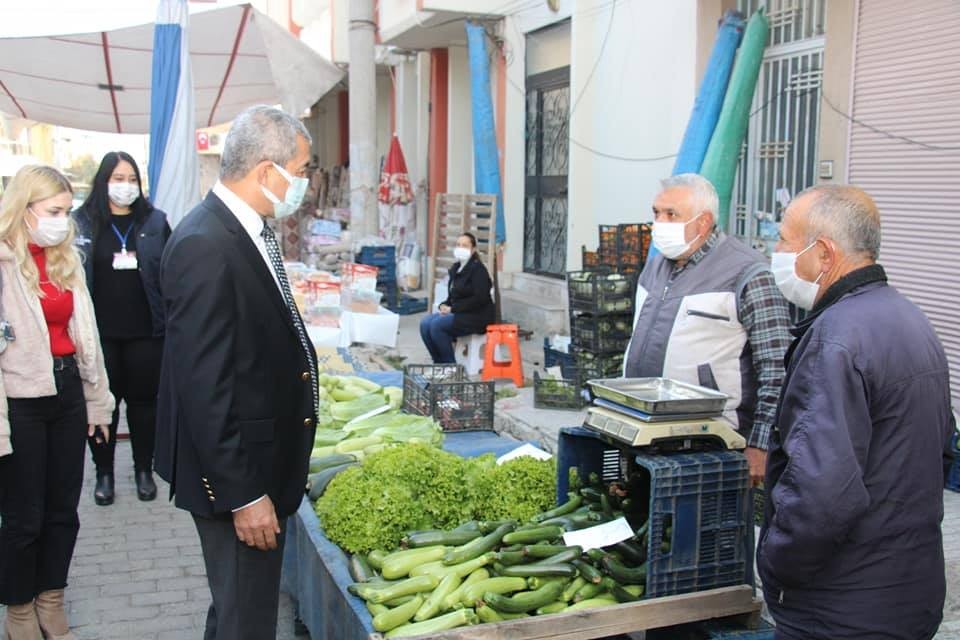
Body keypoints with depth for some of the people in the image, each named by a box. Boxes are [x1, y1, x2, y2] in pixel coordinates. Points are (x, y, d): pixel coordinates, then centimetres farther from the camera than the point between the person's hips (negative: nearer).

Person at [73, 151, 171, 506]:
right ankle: (104, 472, 23)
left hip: (146, 331, 0)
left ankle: (144, 469, 24)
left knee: (143, 399, 10)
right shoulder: (83, 221, 1)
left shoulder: (155, 221, 3)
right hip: (99, 331, 0)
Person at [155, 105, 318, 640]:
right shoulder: (205, 246, -22)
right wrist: (243, 494, -21)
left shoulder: (251, 231, 7)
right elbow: (203, 387, -24)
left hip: (263, 461, 9)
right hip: (237, 476, -9)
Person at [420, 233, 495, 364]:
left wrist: (453, 308, -18)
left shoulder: (478, 269, -12)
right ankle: (440, 362, -1)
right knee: (425, 324, -11)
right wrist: (444, 305, -2)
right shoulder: (455, 268, 13)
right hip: (458, 313, 8)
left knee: (437, 325, -25)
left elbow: (479, 299, -20)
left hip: (478, 316, -8)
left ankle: (450, 364, -11)